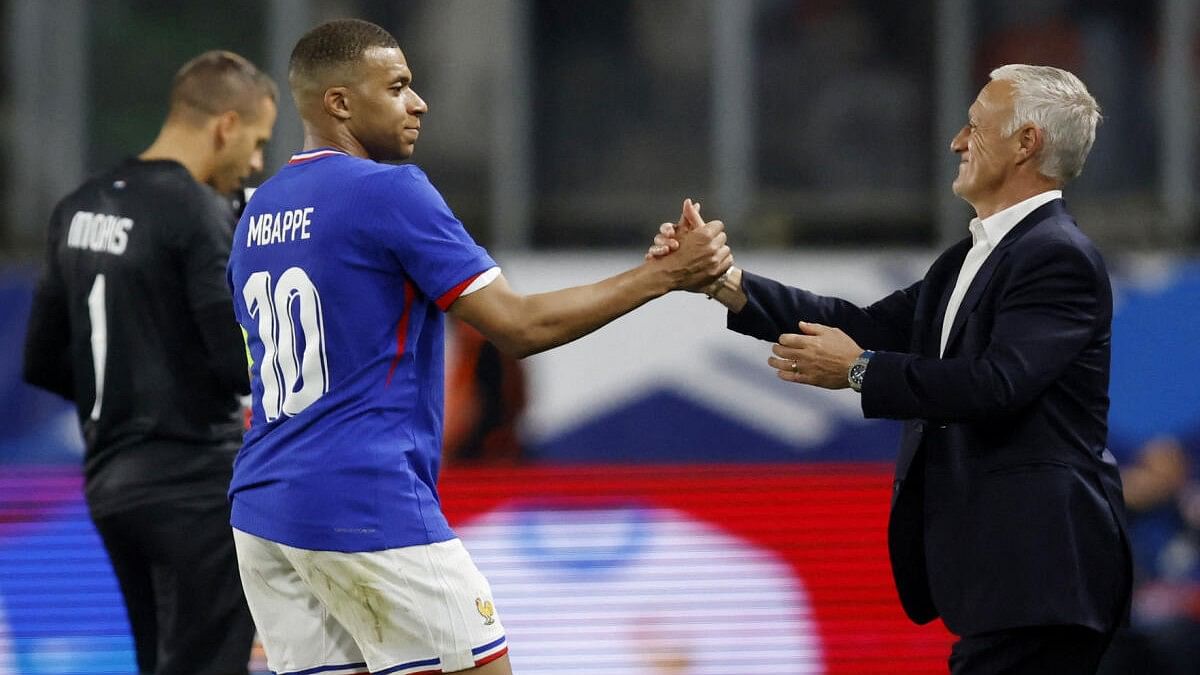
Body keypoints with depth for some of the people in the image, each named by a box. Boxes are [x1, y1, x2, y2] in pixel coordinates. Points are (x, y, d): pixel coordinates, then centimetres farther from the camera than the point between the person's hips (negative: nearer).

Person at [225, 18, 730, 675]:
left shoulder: (257, 215, 14)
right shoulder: (388, 192, -10)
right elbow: (519, 326, -12)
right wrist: (666, 273, -6)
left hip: (263, 511, 8)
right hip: (370, 509, -8)